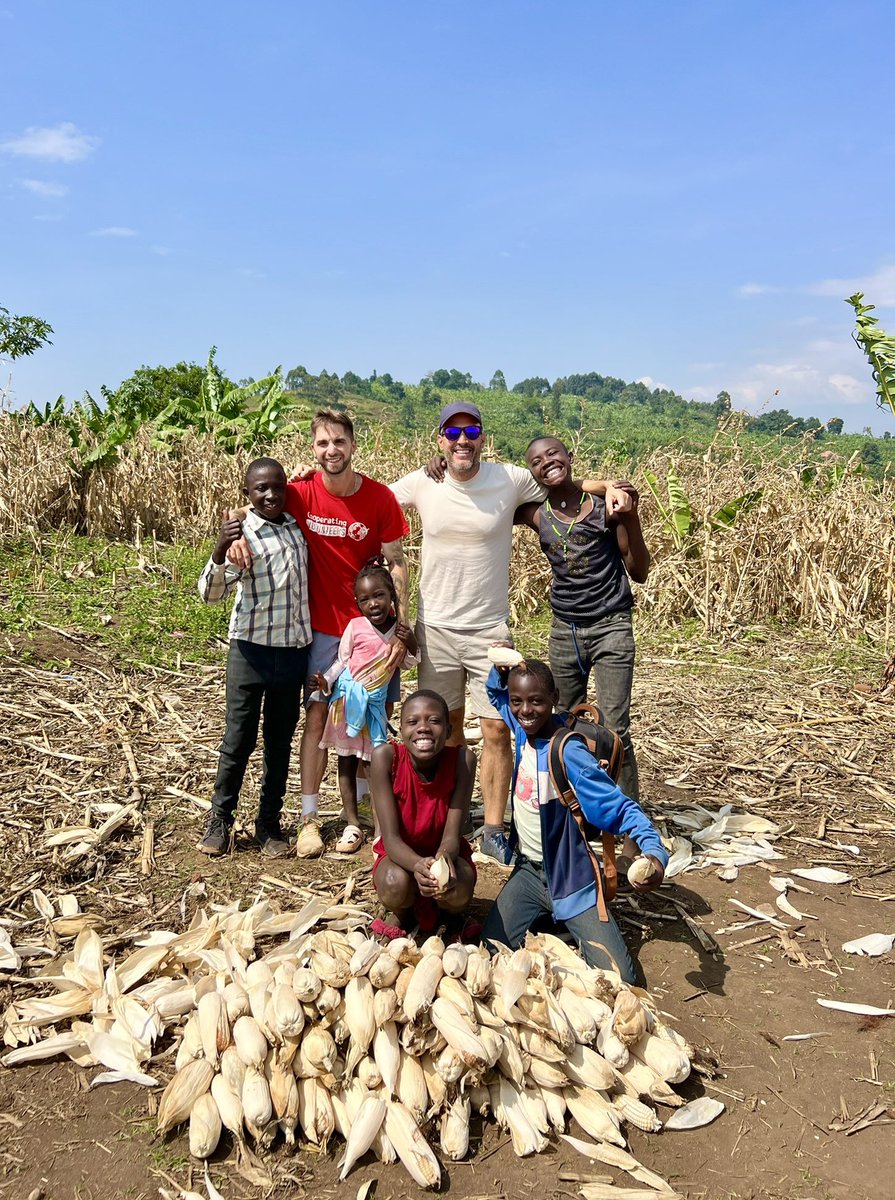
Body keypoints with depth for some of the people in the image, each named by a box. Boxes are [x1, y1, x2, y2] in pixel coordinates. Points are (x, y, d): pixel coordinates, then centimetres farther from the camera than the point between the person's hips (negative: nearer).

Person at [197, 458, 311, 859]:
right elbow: (210, 592, -19)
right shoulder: (242, 534, -11)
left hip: (293, 650, 5)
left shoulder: (298, 527, 5)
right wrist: (220, 549, -36)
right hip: (251, 649, -5)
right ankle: (220, 820, 19)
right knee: (238, 740, 4)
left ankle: (269, 824, 23)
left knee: (280, 740, 12)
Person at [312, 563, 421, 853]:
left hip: (375, 702, 1)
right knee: (346, 763, 4)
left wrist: (411, 643, -10)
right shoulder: (355, 627, -11)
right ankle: (352, 825, 12)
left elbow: (408, 663, 10)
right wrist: (325, 680, -20)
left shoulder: (400, 628, -2)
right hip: (348, 699, -1)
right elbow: (342, 661, -3)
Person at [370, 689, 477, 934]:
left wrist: (444, 859, -47)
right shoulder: (386, 757, -25)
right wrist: (417, 865, -47)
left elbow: (452, 836, -22)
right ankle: (405, 916, 4)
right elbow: (391, 837, -26)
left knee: (458, 892, -32)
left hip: (443, 853, 1)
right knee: (396, 883, -34)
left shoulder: (462, 759, -23)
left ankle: (449, 914, 7)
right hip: (400, 855, 0)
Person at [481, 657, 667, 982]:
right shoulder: (523, 729, -5)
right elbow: (497, 693, 18)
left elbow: (620, 807, -22)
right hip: (527, 871, 5)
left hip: (569, 877, -5)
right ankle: (541, 916, 18)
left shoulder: (569, 754, -25)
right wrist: (500, 669, -5)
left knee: (618, 977, -11)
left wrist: (654, 851, -40)